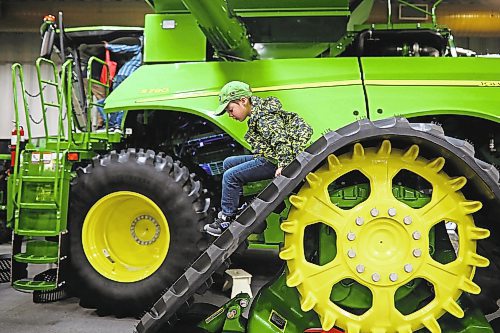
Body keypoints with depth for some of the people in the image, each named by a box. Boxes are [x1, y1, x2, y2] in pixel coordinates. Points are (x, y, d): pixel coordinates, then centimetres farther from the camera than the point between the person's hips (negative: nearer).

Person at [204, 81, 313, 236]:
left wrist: (283, 165, -34)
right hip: (266, 157, 11)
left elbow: (281, 140, -28)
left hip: (272, 162, -11)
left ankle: (227, 220, -7)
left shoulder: (264, 117, -19)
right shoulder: (255, 115, 12)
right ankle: (234, 205, 16)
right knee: (228, 163, 17)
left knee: (230, 176, -16)